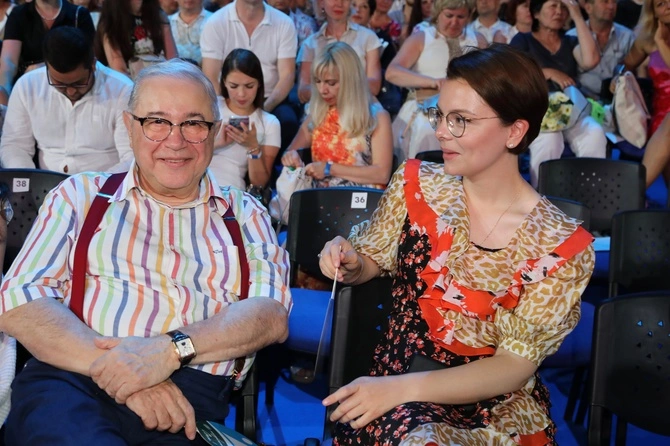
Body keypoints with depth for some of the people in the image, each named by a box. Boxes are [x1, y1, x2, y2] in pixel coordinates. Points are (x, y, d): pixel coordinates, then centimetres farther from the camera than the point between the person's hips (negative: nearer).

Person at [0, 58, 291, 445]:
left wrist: (173, 348, -15)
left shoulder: (245, 214, 19)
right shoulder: (81, 195, 17)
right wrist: (113, 366, -14)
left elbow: (273, 315, 4)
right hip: (71, 380, -1)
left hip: (192, 396, 1)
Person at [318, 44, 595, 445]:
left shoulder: (561, 246, -12)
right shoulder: (416, 184, -3)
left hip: (500, 406, -1)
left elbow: (515, 366, -12)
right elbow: (371, 260, 13)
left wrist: (403, 388, -22)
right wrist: (349, 263, -12)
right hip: (395, 377, 2)